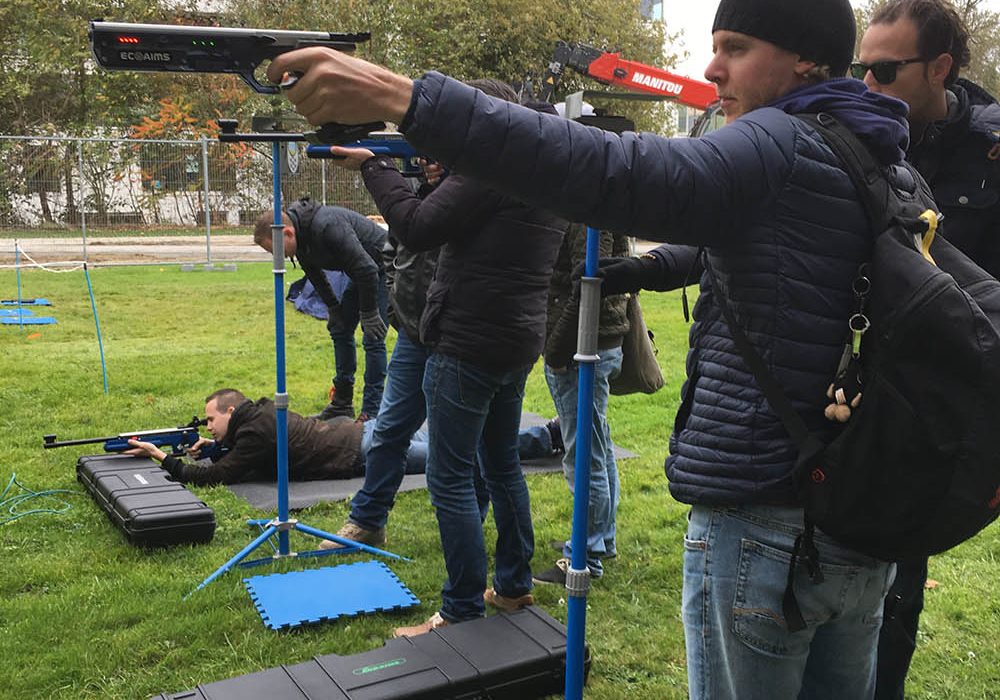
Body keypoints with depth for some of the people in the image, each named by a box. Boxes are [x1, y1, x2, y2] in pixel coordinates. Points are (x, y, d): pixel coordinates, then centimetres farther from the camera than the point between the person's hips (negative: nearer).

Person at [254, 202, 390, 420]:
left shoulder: (327, 227, -35)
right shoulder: (301, 238, -7)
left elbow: (367, 269, -32)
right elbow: (316, 276, 11)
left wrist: (369, 313, -23)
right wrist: (333, 309, 8)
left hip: (383, 267, -9)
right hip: (361, 273, 9)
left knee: (372, 338, -11)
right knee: (340, 329, 10)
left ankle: (371, 412, -5)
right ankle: (342, 403, 19)